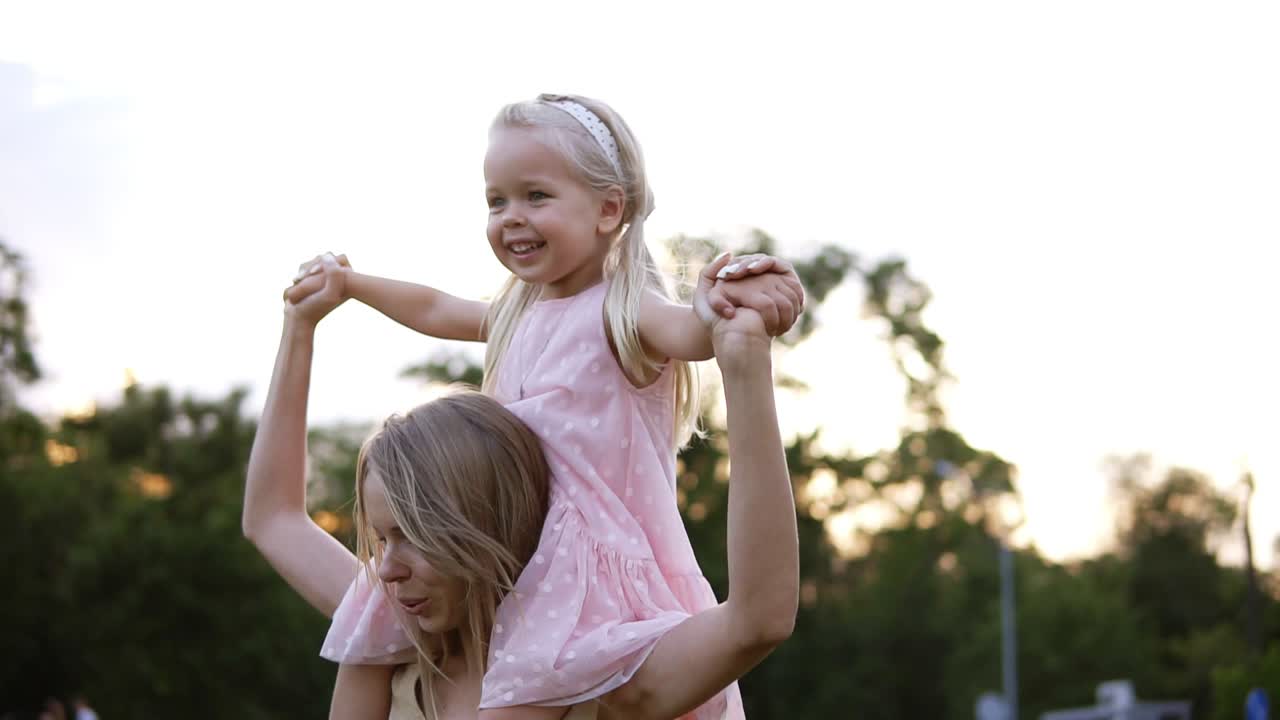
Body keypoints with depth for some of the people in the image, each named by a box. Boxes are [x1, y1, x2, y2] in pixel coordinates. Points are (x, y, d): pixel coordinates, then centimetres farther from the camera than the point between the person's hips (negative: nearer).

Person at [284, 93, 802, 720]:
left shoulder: (622, 313, -14)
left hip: (604, 568, -8)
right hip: (522, 564, 8)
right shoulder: (518, 316, 13)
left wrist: (732, 308, -59)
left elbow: (690, 330, -37)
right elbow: (434, 310, 34)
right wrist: (346, 282, 43)